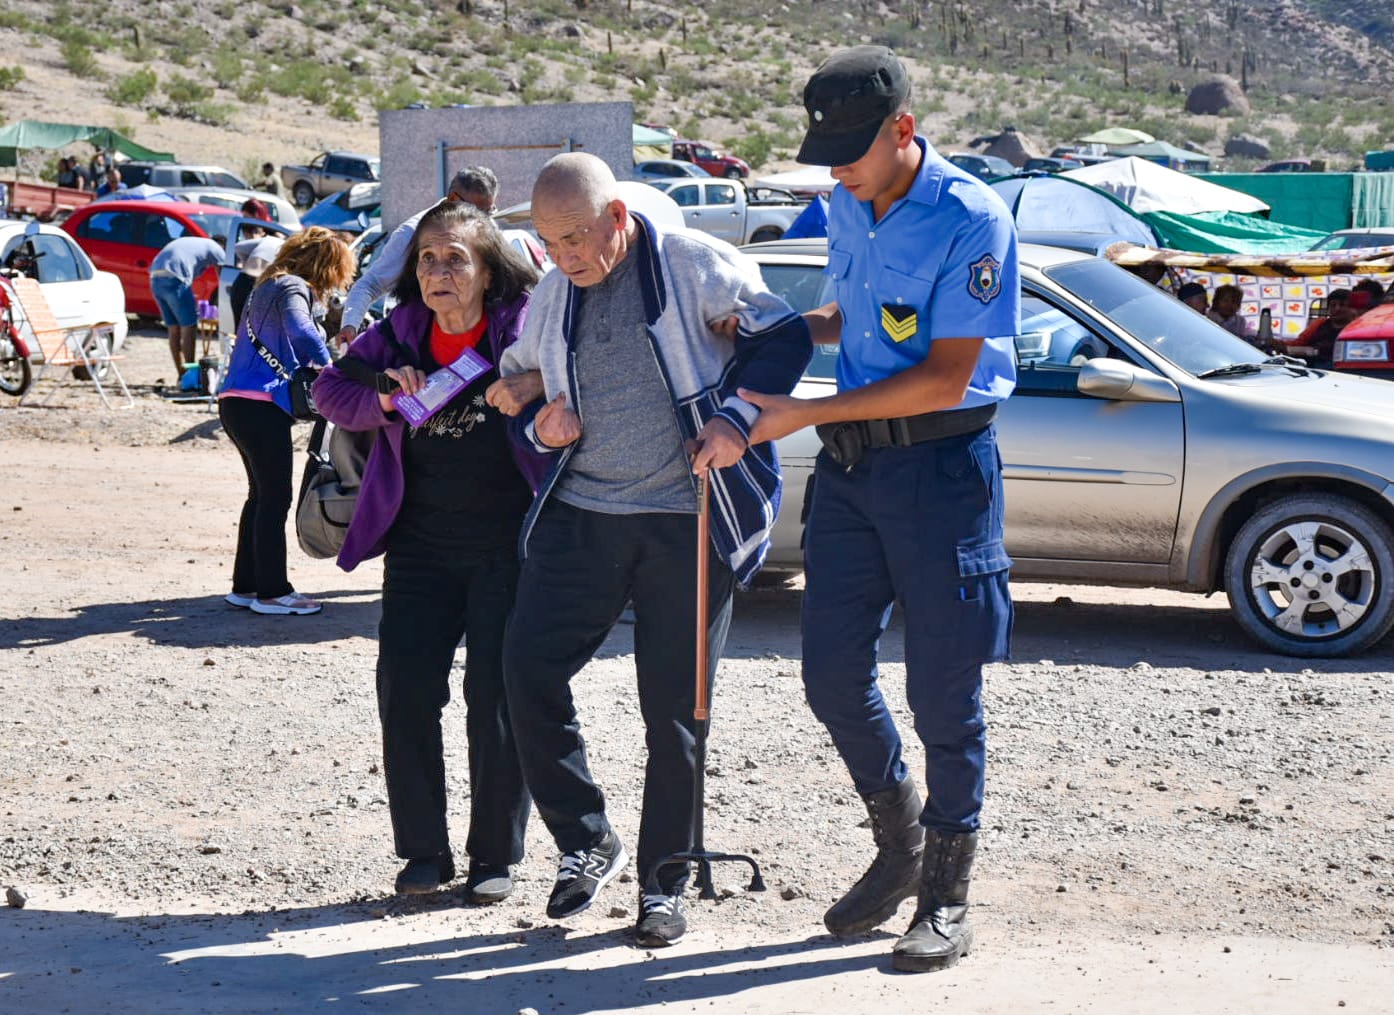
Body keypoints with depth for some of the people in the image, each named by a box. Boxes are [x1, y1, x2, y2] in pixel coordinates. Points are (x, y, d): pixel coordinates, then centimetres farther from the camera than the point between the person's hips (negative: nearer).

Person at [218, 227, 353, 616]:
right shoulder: (293, 288, -9)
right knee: (275, 498, -5)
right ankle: (272, 591, -2)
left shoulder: (269, 285, 21)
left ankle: (246, 585, 21)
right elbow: (302, 332, -29)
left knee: (262, 494, 17)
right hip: (261, 405, -10)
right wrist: (325, 365, -16)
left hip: (237, 402, 10)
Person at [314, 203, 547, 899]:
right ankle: (424, 851, 12)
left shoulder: (528, 327, -8)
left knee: (498, 697, -1)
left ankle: (495, 857, 12)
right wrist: (380, 397, -12)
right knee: (405, 691, -1)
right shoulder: (401, 333, 4)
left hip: (507, 546, -4)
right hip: (420, 546, 4)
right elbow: (329, 391, 9)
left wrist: (540, 392, -25)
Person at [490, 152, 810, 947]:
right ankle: (587, 842, 14)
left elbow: (786, 338, -4)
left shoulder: (696, 266, -5)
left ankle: (664, 885, 15)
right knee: (528, 669, -5)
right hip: (581, 516, 5)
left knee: (674, 706, 0)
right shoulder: (552, 299, 12)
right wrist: (539, 426, 1)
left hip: (687, 522, -5)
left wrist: (735, 419, -17)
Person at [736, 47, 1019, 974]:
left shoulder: (971, 221, -16)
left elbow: (945, 378, -19)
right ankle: (900, 845, 30)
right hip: (850, 461, 7)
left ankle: (947, 898, 14)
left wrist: (807, 413, -17)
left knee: (943, 695, 0)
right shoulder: (848, 209, 8)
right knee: (833, 677, 8)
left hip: (939, 465, -7)